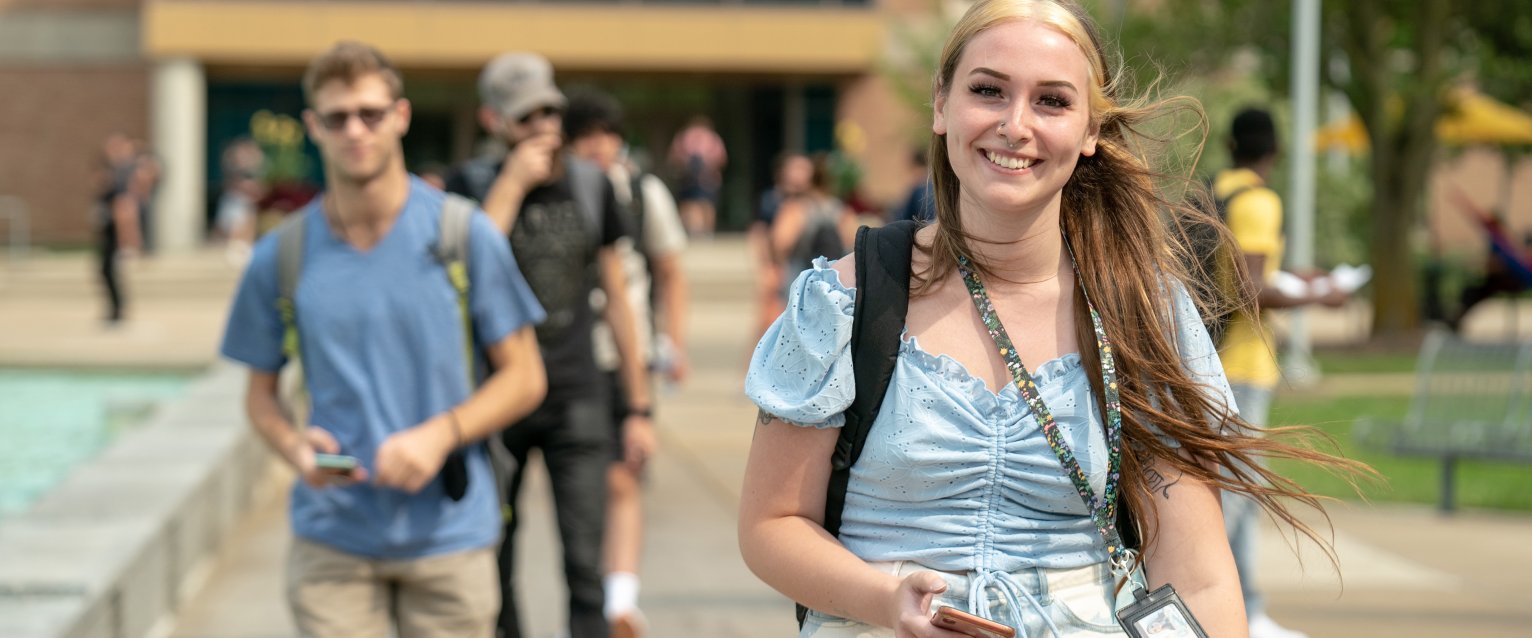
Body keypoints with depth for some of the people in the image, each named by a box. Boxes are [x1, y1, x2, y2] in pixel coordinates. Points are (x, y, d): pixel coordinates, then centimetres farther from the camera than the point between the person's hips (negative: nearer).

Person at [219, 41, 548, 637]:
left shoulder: (464, 236, -1)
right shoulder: (280, 257, 2)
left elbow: (523, 378, 2)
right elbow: (260, 392, 11)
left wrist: (439, 435, -14)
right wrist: (294, 445, -11)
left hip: (448, 536, 0)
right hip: (332, 541, 0)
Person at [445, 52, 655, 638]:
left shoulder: (591, 185, 6)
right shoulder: (471, 185, 0)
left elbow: (615, 298, 12)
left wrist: (639, 407, 10)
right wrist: (513, 184, -17)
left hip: (576, 398, 1)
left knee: (585, 563, -7)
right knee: (493, 566, 7)